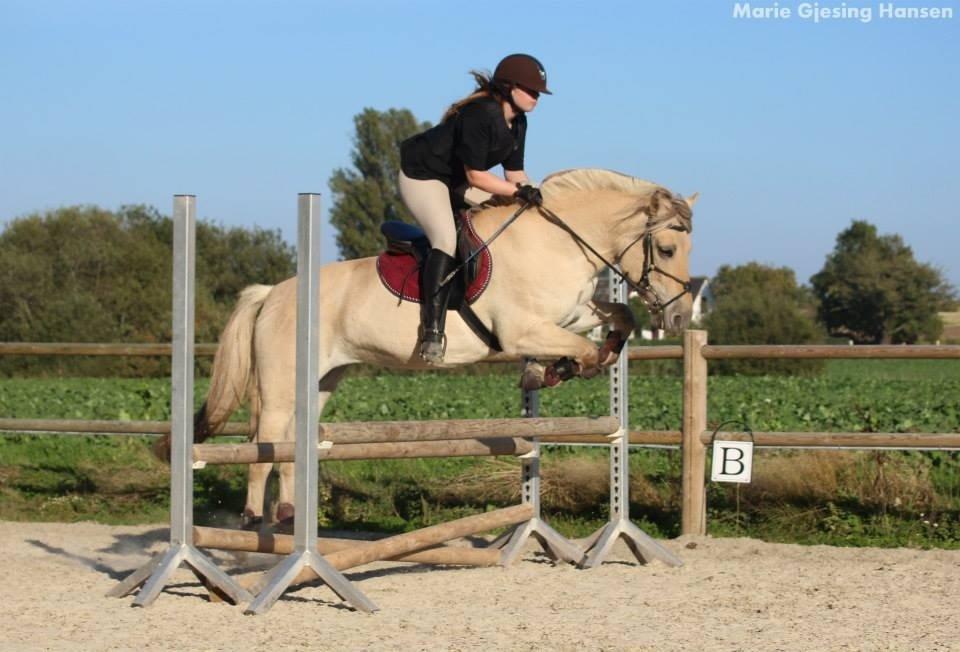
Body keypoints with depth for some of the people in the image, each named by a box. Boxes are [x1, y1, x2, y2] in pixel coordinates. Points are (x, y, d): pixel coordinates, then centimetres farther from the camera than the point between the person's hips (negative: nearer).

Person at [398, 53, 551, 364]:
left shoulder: (517, 122, 0)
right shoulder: (479, 116, -29)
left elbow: (515, 172, 5)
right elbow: (475, 176, -29)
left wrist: (535, 197, -11)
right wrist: (518, 191, -30)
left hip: (455, 182, 11)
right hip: (421, 175, -11)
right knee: (446, 238, -28)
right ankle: (432, 332, -33)